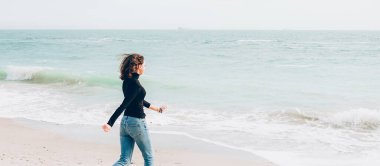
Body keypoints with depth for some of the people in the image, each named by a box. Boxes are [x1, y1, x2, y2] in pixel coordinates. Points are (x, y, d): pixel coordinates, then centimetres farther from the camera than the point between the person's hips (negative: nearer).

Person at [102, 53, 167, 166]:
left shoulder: (127, 81, 8)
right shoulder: (136, 84, -20)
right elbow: (123, 105, -26)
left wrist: (156, 108, 32)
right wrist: (110, 123, -30)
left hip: (125, 122, 8)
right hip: (137, 123, -8)